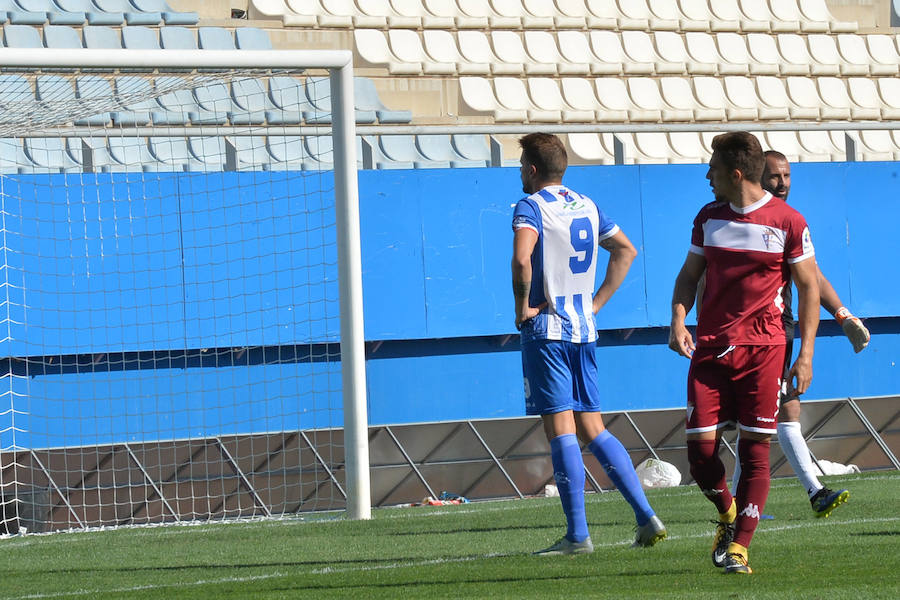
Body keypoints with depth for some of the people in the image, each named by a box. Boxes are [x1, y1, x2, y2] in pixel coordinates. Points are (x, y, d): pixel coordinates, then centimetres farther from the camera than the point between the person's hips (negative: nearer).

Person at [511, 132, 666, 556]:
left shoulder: (531, 207, -9)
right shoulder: (587, 207, 14)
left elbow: (522, 257, -27)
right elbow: (626, 251, 23)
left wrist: (523, 307, -14)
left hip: (546, 330, -7)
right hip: (583, 330, 7)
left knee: (560, 430, -6)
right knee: (592, 429, 11)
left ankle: (577, 535, -9)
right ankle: (647, 518, 3)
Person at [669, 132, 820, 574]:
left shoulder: (788, 223, -3)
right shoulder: (709, 218, 10)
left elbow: (808, 288, 1)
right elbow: (689, 274, 18)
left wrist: (805, 355, -5)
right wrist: (678, 320, -2)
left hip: (762, 349, -4)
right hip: (709, 347, 4)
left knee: (755, 450, -5)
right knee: (700, 446, -4)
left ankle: (739, 546, 0)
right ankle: (727, 515, 23)